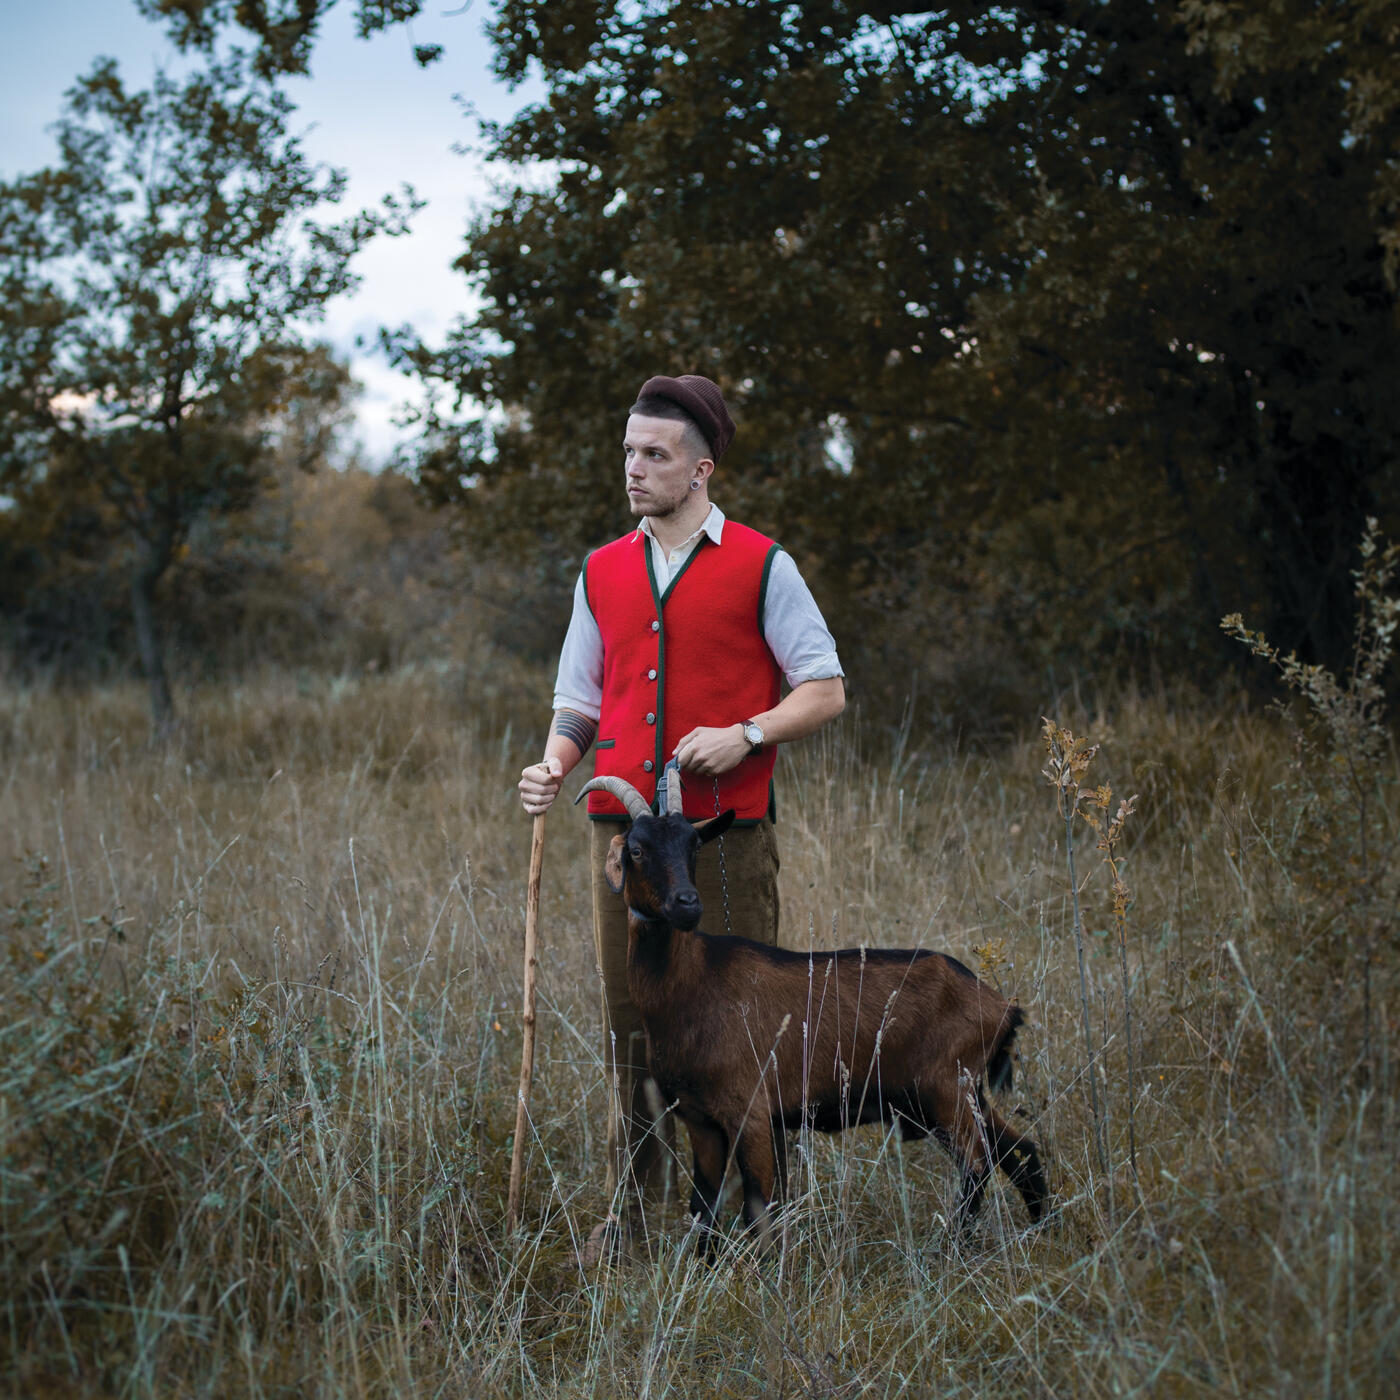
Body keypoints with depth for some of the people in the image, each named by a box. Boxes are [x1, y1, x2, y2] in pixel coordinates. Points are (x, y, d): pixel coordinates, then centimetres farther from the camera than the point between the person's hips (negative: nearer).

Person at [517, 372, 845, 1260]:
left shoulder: (760, 566, 1)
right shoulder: (602, 572, 14)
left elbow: (826, 690, 1)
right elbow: (578, 698, 20)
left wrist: (745, 735, -14)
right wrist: (554, 764, 0)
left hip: (727, 831, -4)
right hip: (624, 829, 4)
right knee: (630, 1018, 5)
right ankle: (634, 1205, 14)